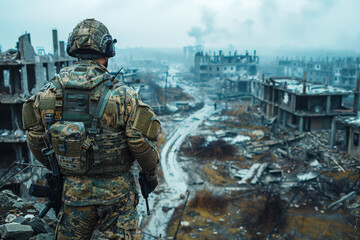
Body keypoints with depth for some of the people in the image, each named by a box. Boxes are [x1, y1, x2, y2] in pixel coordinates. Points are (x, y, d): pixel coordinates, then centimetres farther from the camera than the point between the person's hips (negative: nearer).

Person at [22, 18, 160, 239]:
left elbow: (36, 141, 5)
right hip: (115, 192, -3)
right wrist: (151, 174, 6)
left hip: (73, 191, 3)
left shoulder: (47, 94, -5)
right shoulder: (121, 96, -18)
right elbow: (142, 144, -14)